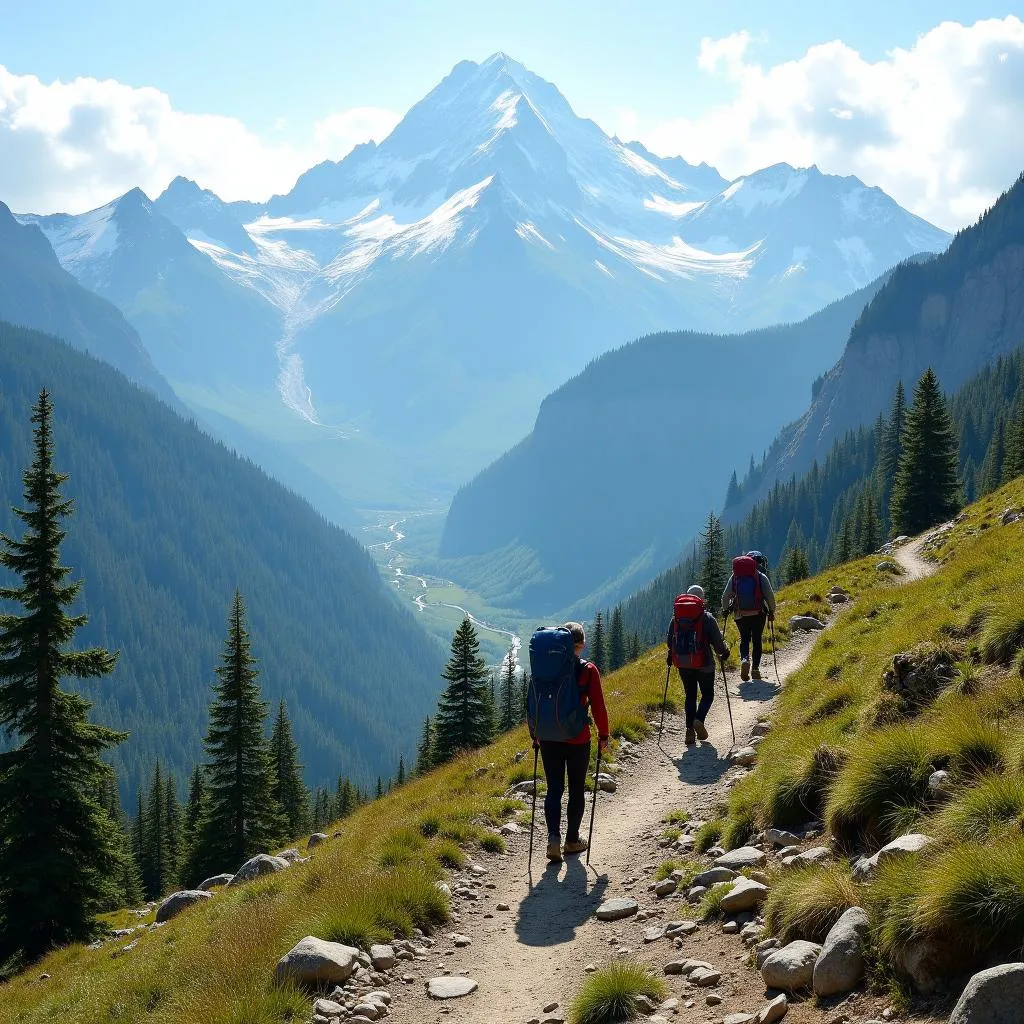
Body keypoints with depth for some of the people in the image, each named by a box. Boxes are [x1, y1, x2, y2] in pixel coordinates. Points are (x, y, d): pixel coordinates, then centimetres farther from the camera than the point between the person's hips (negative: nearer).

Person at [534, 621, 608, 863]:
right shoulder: (588, 670, -9)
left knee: (554, 789, 7)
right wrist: (603, 735, 4)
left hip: (548, 737, 2)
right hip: (578, 739, -2)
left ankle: (554, 838, -12)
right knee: (577, 790, 14)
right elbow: (598, 706, -8)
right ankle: (572, 840, 22)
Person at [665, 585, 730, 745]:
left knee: (690, 696, 14)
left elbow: (669, 640, 7)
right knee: (707, 695, 11)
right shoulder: (708, 618, -11)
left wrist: (671, 654, 25)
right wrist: (724, 653, 8)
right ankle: (699, 720, -15)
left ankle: (690, 729, 5)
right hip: (704, 664, -3)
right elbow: (717, 640, -11)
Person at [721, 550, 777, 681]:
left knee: (744, 639, 16)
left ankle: (744, 659, -11)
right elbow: (770, 596, -8)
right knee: (757, 640, 12)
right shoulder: (761, 577, -6)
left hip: (740, 615, 2)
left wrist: (725, 609, 20)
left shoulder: (735, 576, 2)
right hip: (758, 614, -2)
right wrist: (772, 611, 6)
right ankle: (755, 669, 8)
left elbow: (726, 595, 4)